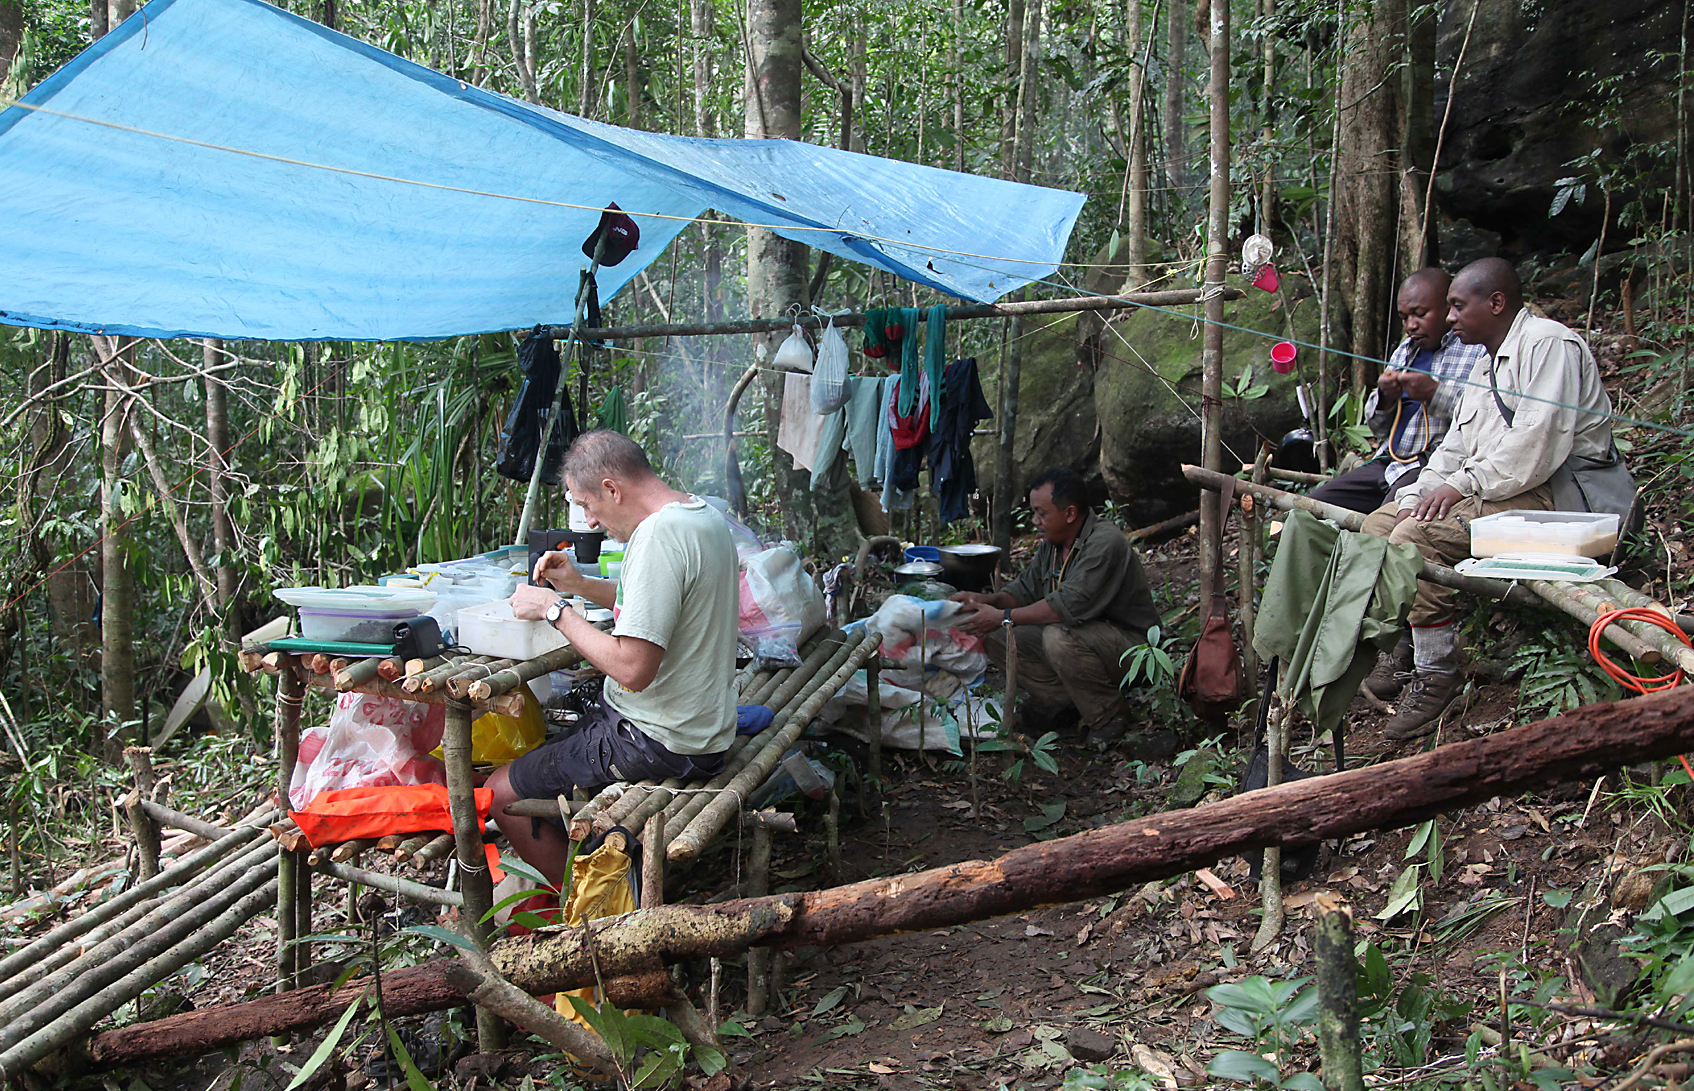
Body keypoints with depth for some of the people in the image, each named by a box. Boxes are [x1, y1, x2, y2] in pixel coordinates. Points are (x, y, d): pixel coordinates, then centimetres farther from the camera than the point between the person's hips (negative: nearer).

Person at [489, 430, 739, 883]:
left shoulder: (659, 536, -25)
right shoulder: (704, 514, 6)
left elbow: (633, 668, -28)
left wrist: (555, 610, -17)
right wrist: (579, 584, 11)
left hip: (659, 743, -10)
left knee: (503, 793, 0)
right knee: (547, 752, 27)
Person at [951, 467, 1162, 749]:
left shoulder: (1105, 544, -25)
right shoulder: (1051, 544, 5)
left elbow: (1070, 605, -33)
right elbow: (1026, 588, 14)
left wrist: (1004, 617, -27)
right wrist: (988, 600, -8)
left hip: (1130, 643, -9)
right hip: (1082, 634, 9)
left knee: (1059, 638, -38)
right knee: (996, 639, -4)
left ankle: (1108, 719, -14)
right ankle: (1077, 703, -2)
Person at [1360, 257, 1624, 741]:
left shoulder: (1548, 343, -10)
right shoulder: (1486, 366, 24)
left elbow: (1539, 442, -22)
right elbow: (1455, 447, 20)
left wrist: (1464, 485, -19)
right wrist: (1418, 494, 2)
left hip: (1546, 496, -11)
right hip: (1484, 491, 11)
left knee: (1417, 537, -27)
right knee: (1379, 525, 4)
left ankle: (1437, 674, -19)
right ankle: (1398, 653, 5)